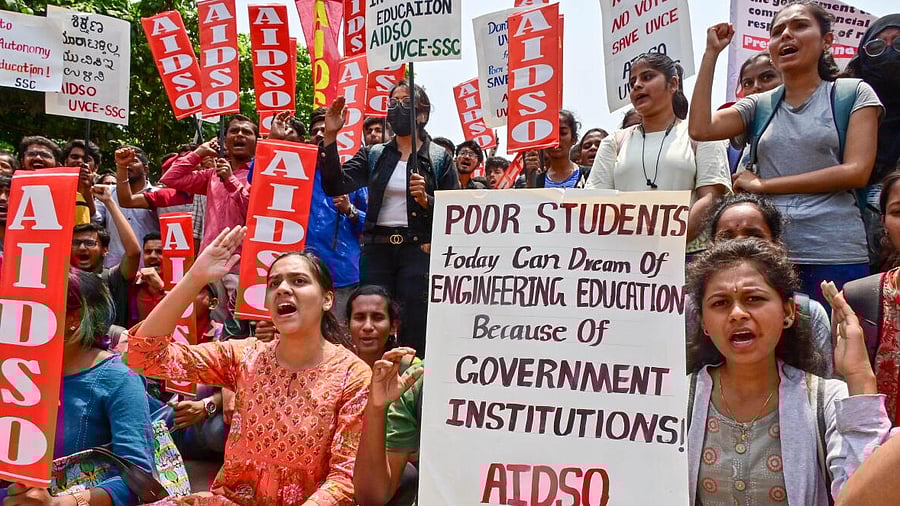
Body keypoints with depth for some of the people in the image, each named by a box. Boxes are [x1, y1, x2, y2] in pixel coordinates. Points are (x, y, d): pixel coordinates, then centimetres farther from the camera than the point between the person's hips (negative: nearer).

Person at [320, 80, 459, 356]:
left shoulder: (439, 158, 5)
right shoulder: (374, 155, 14)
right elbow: (335, 185, -1)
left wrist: (427, 200, -17)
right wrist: (330, 137, -8)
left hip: (418, 249, -3)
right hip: (377, 249, 3)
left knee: (415, 333, -6)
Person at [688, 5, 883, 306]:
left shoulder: (854, 94, 6)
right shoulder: (759, 106, 12)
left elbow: (856, 172, -5)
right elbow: (700, 129, -5)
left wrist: (764, 185, -6)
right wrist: (711, 53, 1)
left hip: (835, 256, -2)